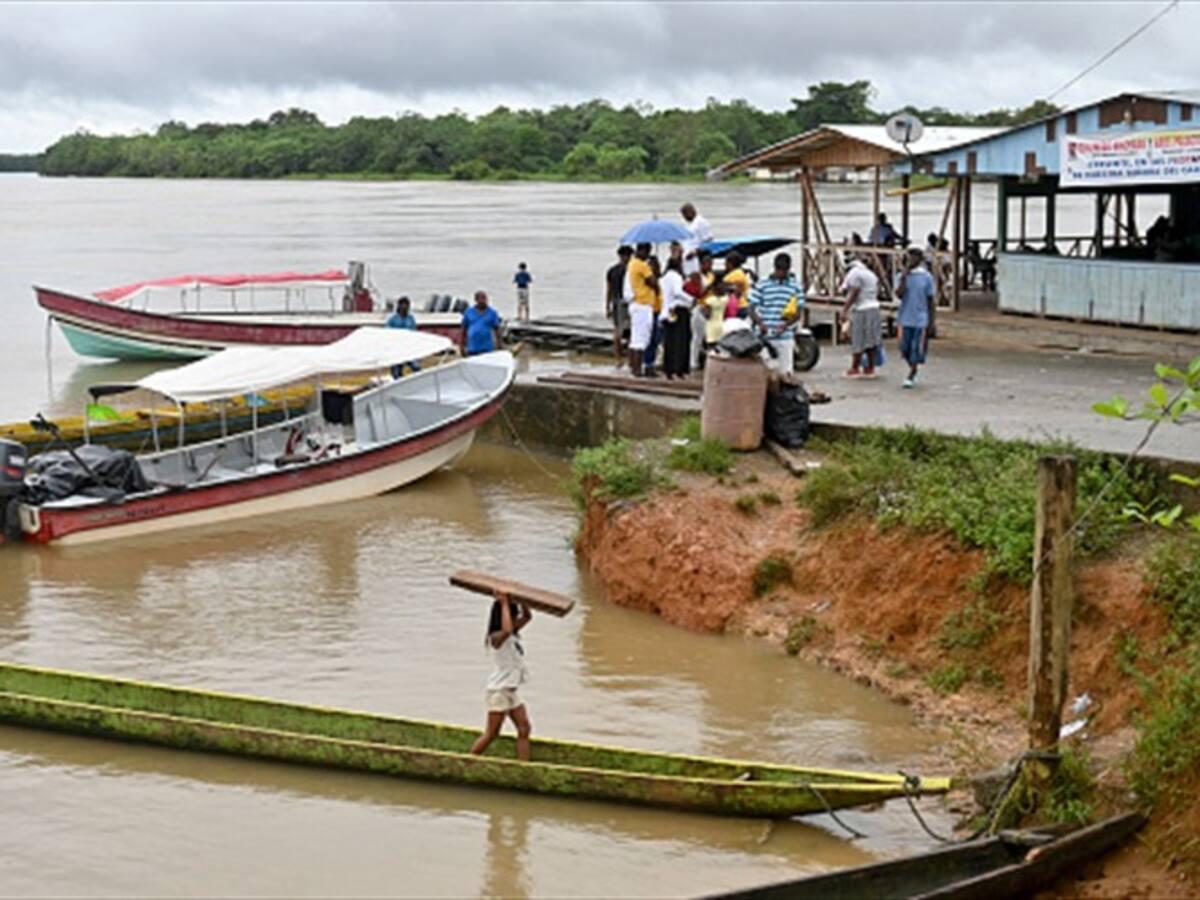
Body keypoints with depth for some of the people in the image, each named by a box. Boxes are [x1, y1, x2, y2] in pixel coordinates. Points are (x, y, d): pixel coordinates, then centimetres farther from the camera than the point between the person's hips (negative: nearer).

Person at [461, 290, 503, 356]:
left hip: (487, 348, -2)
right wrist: (462, 345, 7)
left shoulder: (492, 313, 3)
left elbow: (497, 329, 4)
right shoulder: (469, 312, 7)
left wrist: (499, 345, -1)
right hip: (472, 349, 2)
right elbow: (464, 329, 10)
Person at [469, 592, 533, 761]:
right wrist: (504, 604, -32)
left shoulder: (513, 635, 9)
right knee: (491, 734, -3)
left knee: (524, 729, 2)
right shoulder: (496, 637, -18)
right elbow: (507, 630, -42)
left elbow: (527, 616, 19)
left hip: (512, 691, 9)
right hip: (499, 691, -9)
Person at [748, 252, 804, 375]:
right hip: (765, 337, -1)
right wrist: (760, 323, -17)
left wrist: (785, 325, -14)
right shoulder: (762, 284, 1)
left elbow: (798, 313, 4)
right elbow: (751, 308, 1)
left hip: (785, 337, 1)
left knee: (786, 373, 2)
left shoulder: (796, 286, 5)